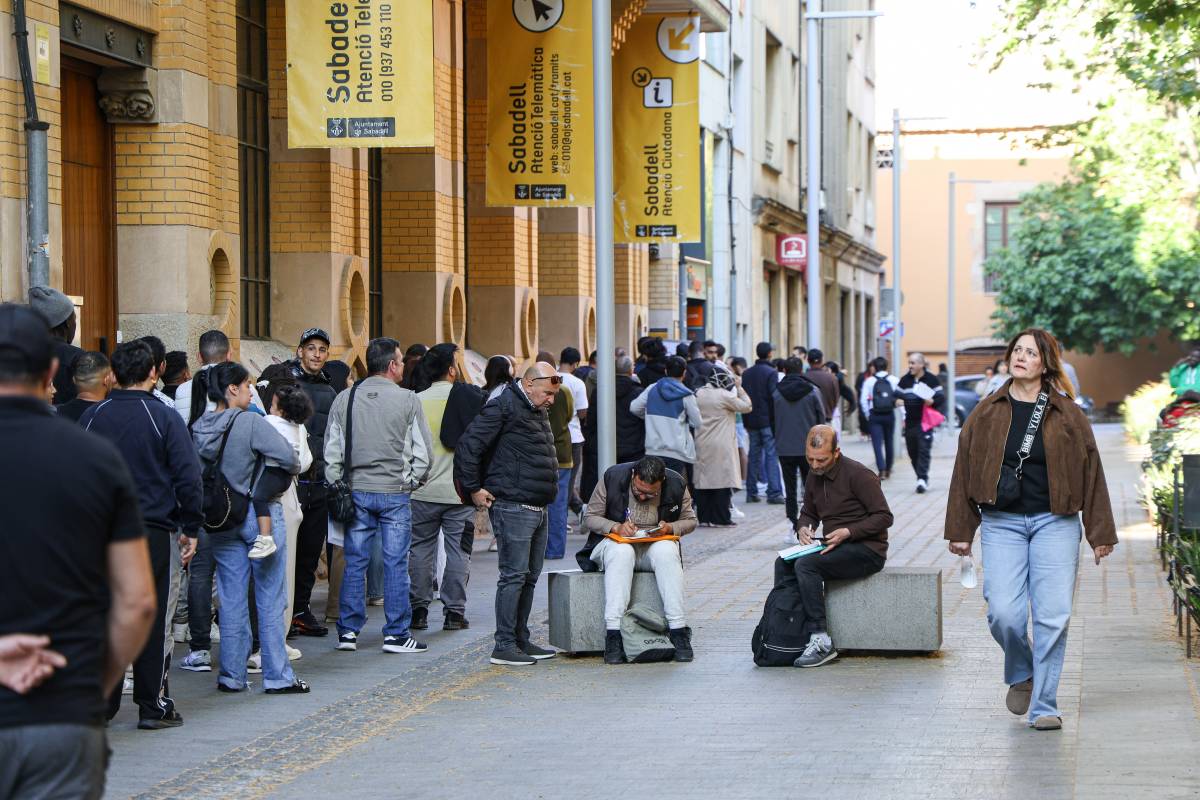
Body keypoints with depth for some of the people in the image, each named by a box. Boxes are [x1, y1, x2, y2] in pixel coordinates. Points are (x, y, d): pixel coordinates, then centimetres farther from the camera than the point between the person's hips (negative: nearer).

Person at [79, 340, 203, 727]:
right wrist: (191, 528, 1)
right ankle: (153, 706, 5)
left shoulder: (91, 418, 3)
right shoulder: (164, 417, -6)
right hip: (153, 530, -3)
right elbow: (188, 476, -7)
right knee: (152, 617, 3)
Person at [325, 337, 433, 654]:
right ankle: (397, 633, 3)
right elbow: (423, 451, -5)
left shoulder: (344, 400, 3)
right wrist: (411, 481, 9)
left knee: (355, 562, 9)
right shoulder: (407, 401, -6)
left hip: (357, 491, 3)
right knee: (395, 563, 1)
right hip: (395, 492, -3)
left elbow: (332, 451, 5)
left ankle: (348, 631, 11)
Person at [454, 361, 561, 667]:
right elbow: (468, 446, -17)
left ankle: (521, 640, 19)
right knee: (514, 575, -9)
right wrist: (473, 489, -14)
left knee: (530, 577, 12)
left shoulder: (537, 412, 17)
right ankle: (504, 646, -6)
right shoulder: (504, 407, -13)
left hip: (538, 509, 9)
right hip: (512, 507, -9)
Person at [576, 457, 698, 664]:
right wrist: (616, 527, -21)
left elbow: (690, 521, 7)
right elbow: (589, 518, -3)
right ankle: (613, 635, -41)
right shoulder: (613, 478, -11)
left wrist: (670, 528, -14)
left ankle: (679, 630, -33)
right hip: (616, 543, -1)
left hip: (657, 544, 1)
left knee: (666, 551, -34)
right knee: (622, 552, -37)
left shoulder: (676, 484, -7)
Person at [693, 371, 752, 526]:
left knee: (703, 479, 9)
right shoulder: (724, 395, -14)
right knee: (722, 479, 0)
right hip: (721, 445, -6)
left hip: (702, 445, 6)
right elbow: (746, 407, -7)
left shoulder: (699, 394, 3)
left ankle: (704, 517, 11)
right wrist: (739, 388, 4)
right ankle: (720, 518, 0)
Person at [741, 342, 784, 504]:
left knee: (754, 456, 11)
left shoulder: (747, 373, 10)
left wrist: (746, 422, 16)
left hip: (752, 422, 6)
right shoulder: (771, 373, -9)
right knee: (771, 456, -4)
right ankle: (774, 493, -8)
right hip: (768, 421, -6)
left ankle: (751, 492, 11)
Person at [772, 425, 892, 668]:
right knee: (783, 564, -8)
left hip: (866, 550, -8)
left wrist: (848, 532, -23)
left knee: (806, 565, -27)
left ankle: (821, 641, -27)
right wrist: (803, 528, 1)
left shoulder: (858, 474, -15)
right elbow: (808, 512, 24)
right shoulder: (814, 476, 9)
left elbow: (884, 517, -15)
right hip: (833, 546, 8)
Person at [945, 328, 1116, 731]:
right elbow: (964, 470, 9)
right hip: (1002, 523, 1)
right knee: (1003, 613, -10)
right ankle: (1021, 673, 21)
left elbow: (1091, 472, 5)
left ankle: (1044, 706, 4)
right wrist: (960, 530, 6)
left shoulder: (1067, 415, 3)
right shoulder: (987, 413, 6)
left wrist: (1100, 533, 3)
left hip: (1055, 523, -1)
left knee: (1053, 615, -6)